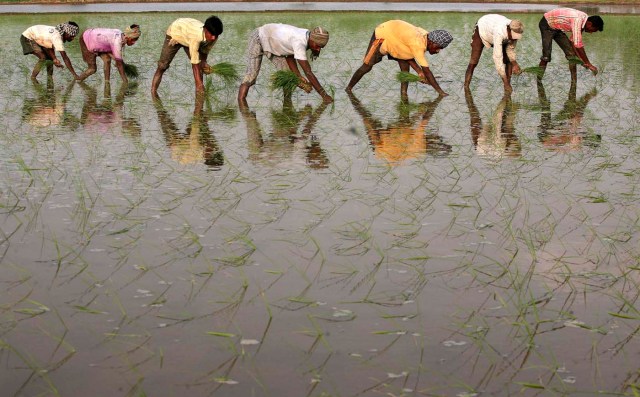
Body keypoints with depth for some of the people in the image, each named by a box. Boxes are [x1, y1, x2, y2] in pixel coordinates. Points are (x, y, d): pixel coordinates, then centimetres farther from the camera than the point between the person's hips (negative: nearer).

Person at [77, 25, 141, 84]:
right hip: (86, 41, -7)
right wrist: (125, 82, -22)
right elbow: (119, 64, -28)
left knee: (107, 60, -7)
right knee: (92, 69, -3)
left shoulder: (121, 35, -11)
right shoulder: (117, 42, -34)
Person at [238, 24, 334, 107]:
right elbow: (308, 72, -40)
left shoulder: (307, 37, -12)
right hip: (258, 39, -8)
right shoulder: (299, 42, -39)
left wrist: (299, 77, -19)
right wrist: (324, 95, -37)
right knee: (252, 73, -19)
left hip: (273, 43, 8)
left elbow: (290, 57, -5)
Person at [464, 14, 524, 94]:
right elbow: (497, 58, -48)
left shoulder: (516, 32, -30)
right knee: (473, 61, -13)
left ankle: (508, 87, -4)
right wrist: (505, 81, -48)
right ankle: (466, 86, -4)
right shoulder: (499, 33, -48)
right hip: (482, 30, -5)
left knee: (509, 60, -8)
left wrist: (514, 63, -28)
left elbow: (510, 49, -11)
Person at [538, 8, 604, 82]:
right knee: (546, 56, -16)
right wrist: (589, 65, -32)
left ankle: (574, 82, 1)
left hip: (557, 28, 9)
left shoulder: (584, 19, -5)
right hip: (547, 25, -9)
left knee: (571, 53, 0)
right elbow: (578, 44, -37)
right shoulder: (578, 20, -34)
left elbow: (573, 41, 2)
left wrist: (581, 60, -3)